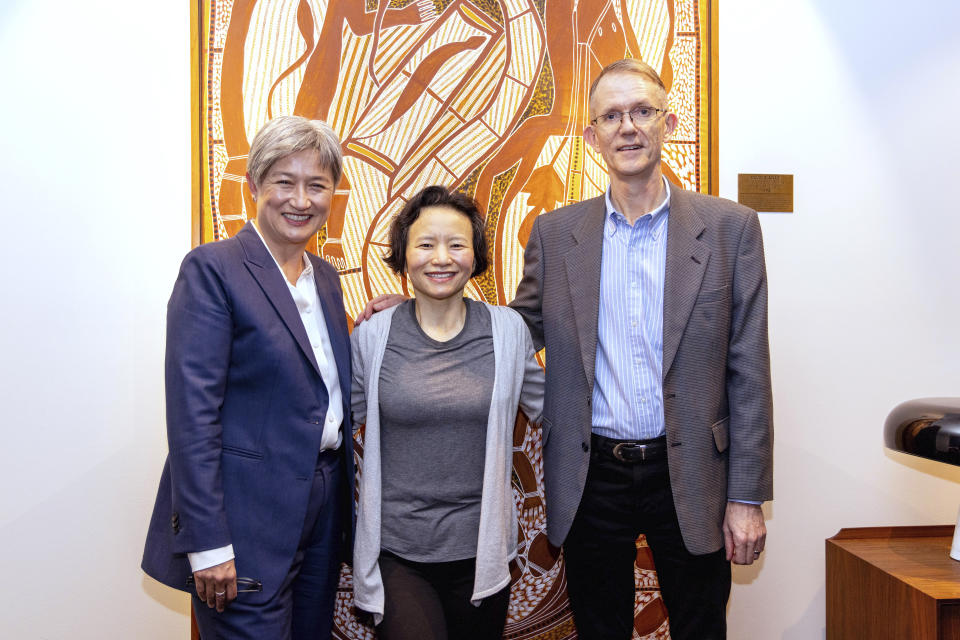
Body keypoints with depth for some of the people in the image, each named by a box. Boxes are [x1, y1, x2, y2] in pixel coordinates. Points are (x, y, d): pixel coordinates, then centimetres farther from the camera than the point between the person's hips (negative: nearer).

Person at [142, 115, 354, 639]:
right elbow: (192, 412, -17)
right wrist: (209, 545, -18)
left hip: (323, 508, 8)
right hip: (247, 519, -7)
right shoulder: (212, 270, -12)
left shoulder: (325, 277, 10)